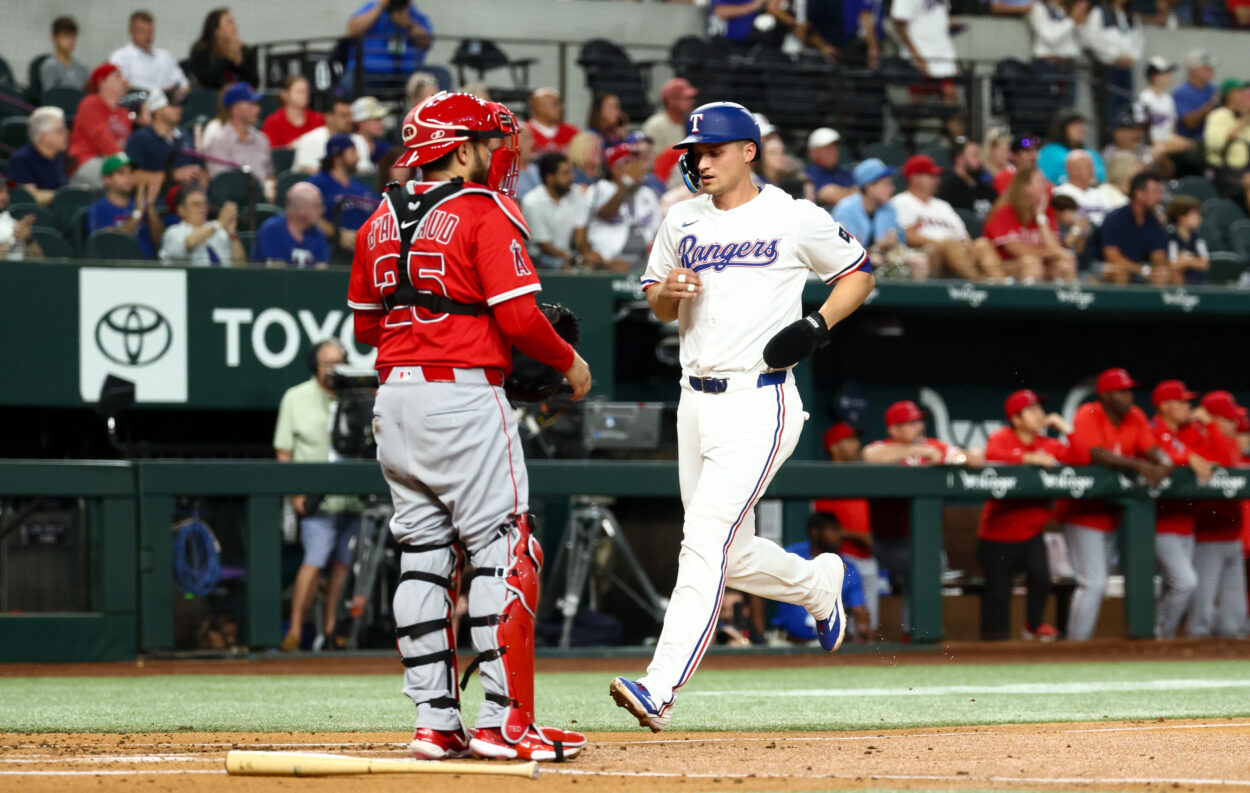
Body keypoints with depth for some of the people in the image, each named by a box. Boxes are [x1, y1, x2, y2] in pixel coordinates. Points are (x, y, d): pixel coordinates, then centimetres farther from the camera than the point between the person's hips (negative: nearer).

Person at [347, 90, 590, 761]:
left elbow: (365, 324, 18)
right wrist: (569, 361, 1)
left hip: (395, 398, 7)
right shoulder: (484, 214, -9)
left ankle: (435, 722, 8)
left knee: (423, 557, 9)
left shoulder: (379, 223, 12)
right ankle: (504, 722, -9)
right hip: (464, 397, -7)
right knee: (503, 554, -4)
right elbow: (518, 318, -15)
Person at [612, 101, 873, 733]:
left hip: (759, 402, -7)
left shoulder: (796, 219, -2)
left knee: (706, 538, -19)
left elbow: (859, 272, 8)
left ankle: (660, 688, -26)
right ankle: (819, 584, 43)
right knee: (734, 555, 12)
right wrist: (667, 292, -4)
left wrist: (819, 324, -8)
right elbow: (657, 304, 20)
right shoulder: (683, 223, 12)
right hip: (697, 402, 7)